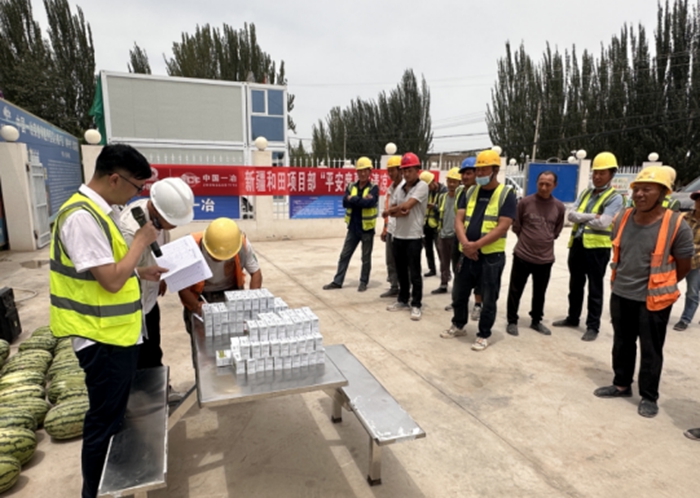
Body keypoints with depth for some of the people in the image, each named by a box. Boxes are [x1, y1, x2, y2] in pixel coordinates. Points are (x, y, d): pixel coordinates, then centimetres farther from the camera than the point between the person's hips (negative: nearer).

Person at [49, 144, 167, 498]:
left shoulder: (99, 211, 7)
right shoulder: (82, 217, -24)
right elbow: (111, 281, -26)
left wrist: (142, 273, 8)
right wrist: (141, 241, -16)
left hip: (118, 333, 10)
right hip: (103, 339, -10)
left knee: (115, 415, 24)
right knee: (104, 422, 7)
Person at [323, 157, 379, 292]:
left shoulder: (373, 188, -7)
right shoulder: (351, 187, 5)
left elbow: (370, 202, -25)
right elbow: (345, 202, -11)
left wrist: (353, 199, -15)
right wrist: (361, 200, -21)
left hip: (367, 229, -4)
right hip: (352, 228, 4)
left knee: (366, 258, 8)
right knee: (344, 255, 9)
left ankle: (364, 282, 22)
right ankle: (337, 281, 19)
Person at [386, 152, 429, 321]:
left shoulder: (422, 186, -10)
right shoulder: (399, 187, 10)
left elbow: (407, 205, -19)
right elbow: (391, 210, 10)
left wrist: (393, 209, -2)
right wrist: (398, 212, -12)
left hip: (414, 236, -7)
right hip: (398, 235, 7)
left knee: (414, 273, -1)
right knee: (401, 271, 15)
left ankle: (416, 305, 10)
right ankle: (403, 300, 29)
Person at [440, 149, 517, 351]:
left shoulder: (506, 194, -6)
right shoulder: (470, 192, 9)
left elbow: (502, 227, -15)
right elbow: (459, 219, 1)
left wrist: (476, 245, -20)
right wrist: (465, 243, -16)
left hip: (492, 256, -5)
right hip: (467, 254, 5)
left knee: (488, 299, 7)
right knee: (459, 293, 16)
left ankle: (483, 335, 23)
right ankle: (458, 326, 36)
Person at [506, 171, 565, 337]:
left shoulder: (559, 207, -1)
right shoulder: (525, 202, -9)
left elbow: (557, 231, 13)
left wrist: (546, 241, 11)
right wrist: (526, 239, 8)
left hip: (545, 258, 2)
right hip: (522, 255, -2)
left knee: (540, 293, 16)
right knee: (515, 291, 6)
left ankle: (536, 321, 33)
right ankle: (512, 321, 20)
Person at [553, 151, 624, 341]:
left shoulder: (614, 197, -6)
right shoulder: (585, 193, 12)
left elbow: (603, 223, -19)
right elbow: (571, 215, 0)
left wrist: (581, 218, -6)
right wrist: (592, 216, -13)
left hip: (598, 247, -6)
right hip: (577, 244, 6)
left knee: (595, 289, 4)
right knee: (575, 284, 17)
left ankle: (593, 326, 14)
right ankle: (572, 317, 32)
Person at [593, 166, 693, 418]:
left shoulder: (677, 225, -16)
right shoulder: (623, 219, -2)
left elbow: (683, 266, -4)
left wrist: (659, 287, 7)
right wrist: (625, 281, 16)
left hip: (653, 300, -4)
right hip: (620, 295, 5)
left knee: (651, 351, 9)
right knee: (622, 344, 17)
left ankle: (649, 397, 25)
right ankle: (621, 385, 35)